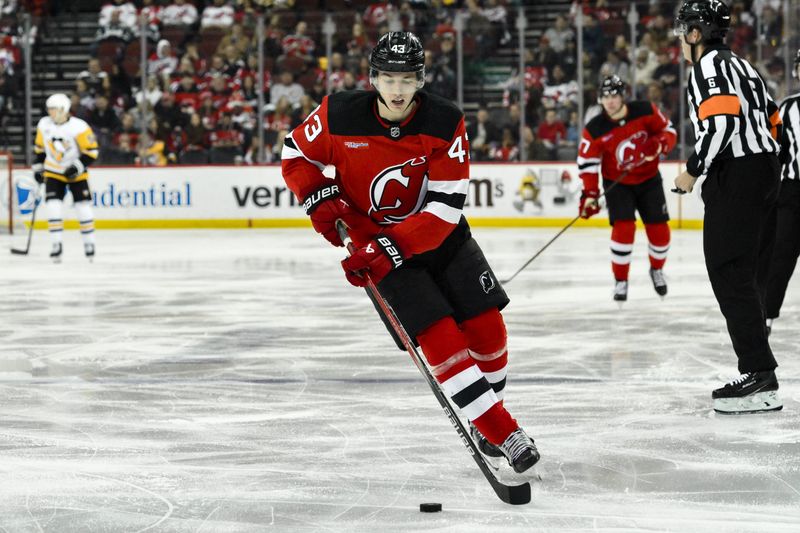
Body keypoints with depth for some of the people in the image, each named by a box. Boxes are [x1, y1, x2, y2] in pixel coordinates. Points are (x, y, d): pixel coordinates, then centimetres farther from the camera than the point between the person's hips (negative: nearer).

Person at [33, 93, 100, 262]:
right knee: (53, 207, -10)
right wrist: (37, 167, 8)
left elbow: (92, 152, -16)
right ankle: (56, 245, -5)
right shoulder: (44, 125, -4)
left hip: (76, 173, -3)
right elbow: (39, 148, 11)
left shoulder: (79, 127, -19)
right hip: (53, 172, 3)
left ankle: (89, 243, 13)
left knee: (83, 207, -3)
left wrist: (78, 167, -24)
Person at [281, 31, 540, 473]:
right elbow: (296, 153, 2)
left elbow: (445, 208, -24)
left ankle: (487, 417, 24)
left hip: (442, 238, 2)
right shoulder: (340, 117, -17)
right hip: (378, 245, -2)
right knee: (441, 338, -15)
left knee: (486, 330, -1)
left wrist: (387, 246, -31)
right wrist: (318, 198, -16)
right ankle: (503, 436, -12)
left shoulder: (445, 124, -20)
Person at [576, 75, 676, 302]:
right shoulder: (595, 130, -18)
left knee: (659, 229, 1)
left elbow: (668, 130, -4)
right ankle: (620, 281, -3)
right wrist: (589, 194, -21)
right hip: (617, 184, -2)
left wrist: (659, 144, -25)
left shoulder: (645, 111, -16)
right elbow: (587, 163, -13)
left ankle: (657, 270, 31)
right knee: (623, 227, -18)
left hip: (649, 180, 2)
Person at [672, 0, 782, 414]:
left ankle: (760, 378, -15)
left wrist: (693, 171, -13)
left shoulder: (709, 66, -8)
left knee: (730, 274, -9)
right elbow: (773, 123, 22)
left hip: (735, 179, -10)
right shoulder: (740, 65, 21)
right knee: (749, 277, 12)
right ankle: (758, 376, 13)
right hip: (765, 173, 10)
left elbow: (721, 121, -22)